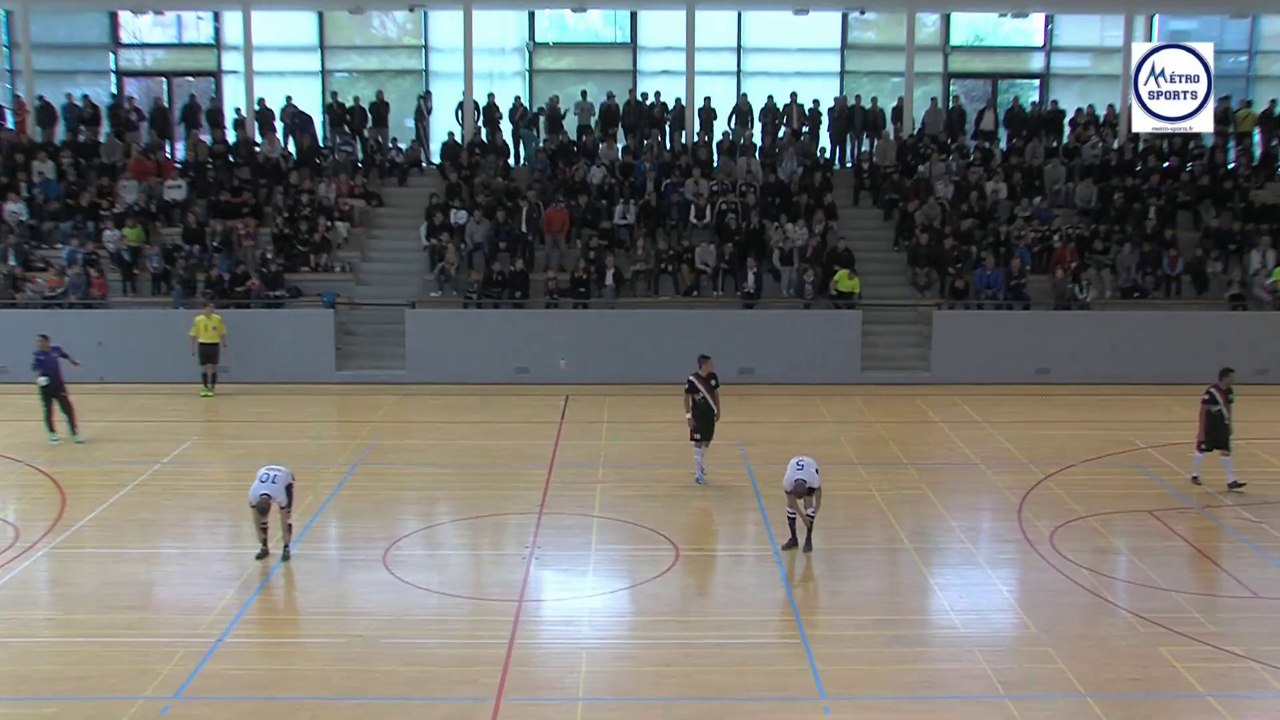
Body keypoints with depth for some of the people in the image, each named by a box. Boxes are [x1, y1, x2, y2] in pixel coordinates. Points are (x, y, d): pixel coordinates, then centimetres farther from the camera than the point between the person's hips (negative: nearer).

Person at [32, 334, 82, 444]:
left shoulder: (56, 349, -4)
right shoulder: (37, 355, -11)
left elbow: (65, 355, 16)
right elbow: (35, 368, -18)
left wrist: (73, 362, 30)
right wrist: (38, 377, -37)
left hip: (59, 385, 1)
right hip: (46, 387, -1)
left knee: (68, 409, 0)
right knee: (48, 410, 7)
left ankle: (75, 433, 9)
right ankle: (52, 433, 24)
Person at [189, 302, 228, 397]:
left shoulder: (218, 319, -2)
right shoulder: (198, 320, -3)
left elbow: (222, 333, 4)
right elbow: (194, 335, 3)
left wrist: (224, 344, 0)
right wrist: (193, 348, 2)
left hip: (214, 345, 0)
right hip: (203, 345, 0)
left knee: (213, 368, 2)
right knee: (204, 368, 4)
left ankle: (211, 388, 10)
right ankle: (205, 388, 12)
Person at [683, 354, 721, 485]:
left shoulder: (712, 377, -2)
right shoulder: (692, 380, -19)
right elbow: (687, 398, -12)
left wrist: (718, 411, 12)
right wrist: (688, 415, -14)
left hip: (710, 413, 6)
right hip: (698, 415, -6)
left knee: (707, 440, 15)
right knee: (698, 442, -4)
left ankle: (698, 463, 38)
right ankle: (698, 473, 0)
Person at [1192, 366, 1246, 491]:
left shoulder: (1229, 392, 0)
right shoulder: (1211, 391, -22)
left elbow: (1228, 408, 14)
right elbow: (1203, 411, -18)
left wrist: (1229, 425, 18)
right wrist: (1201, 431, -18)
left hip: (1222, 426, 6)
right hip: (1209, 426, -6)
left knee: (1226, 452, 3)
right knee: (1201, 450, 8)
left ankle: (1231, 481, 3)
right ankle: (1194, 476, 24)